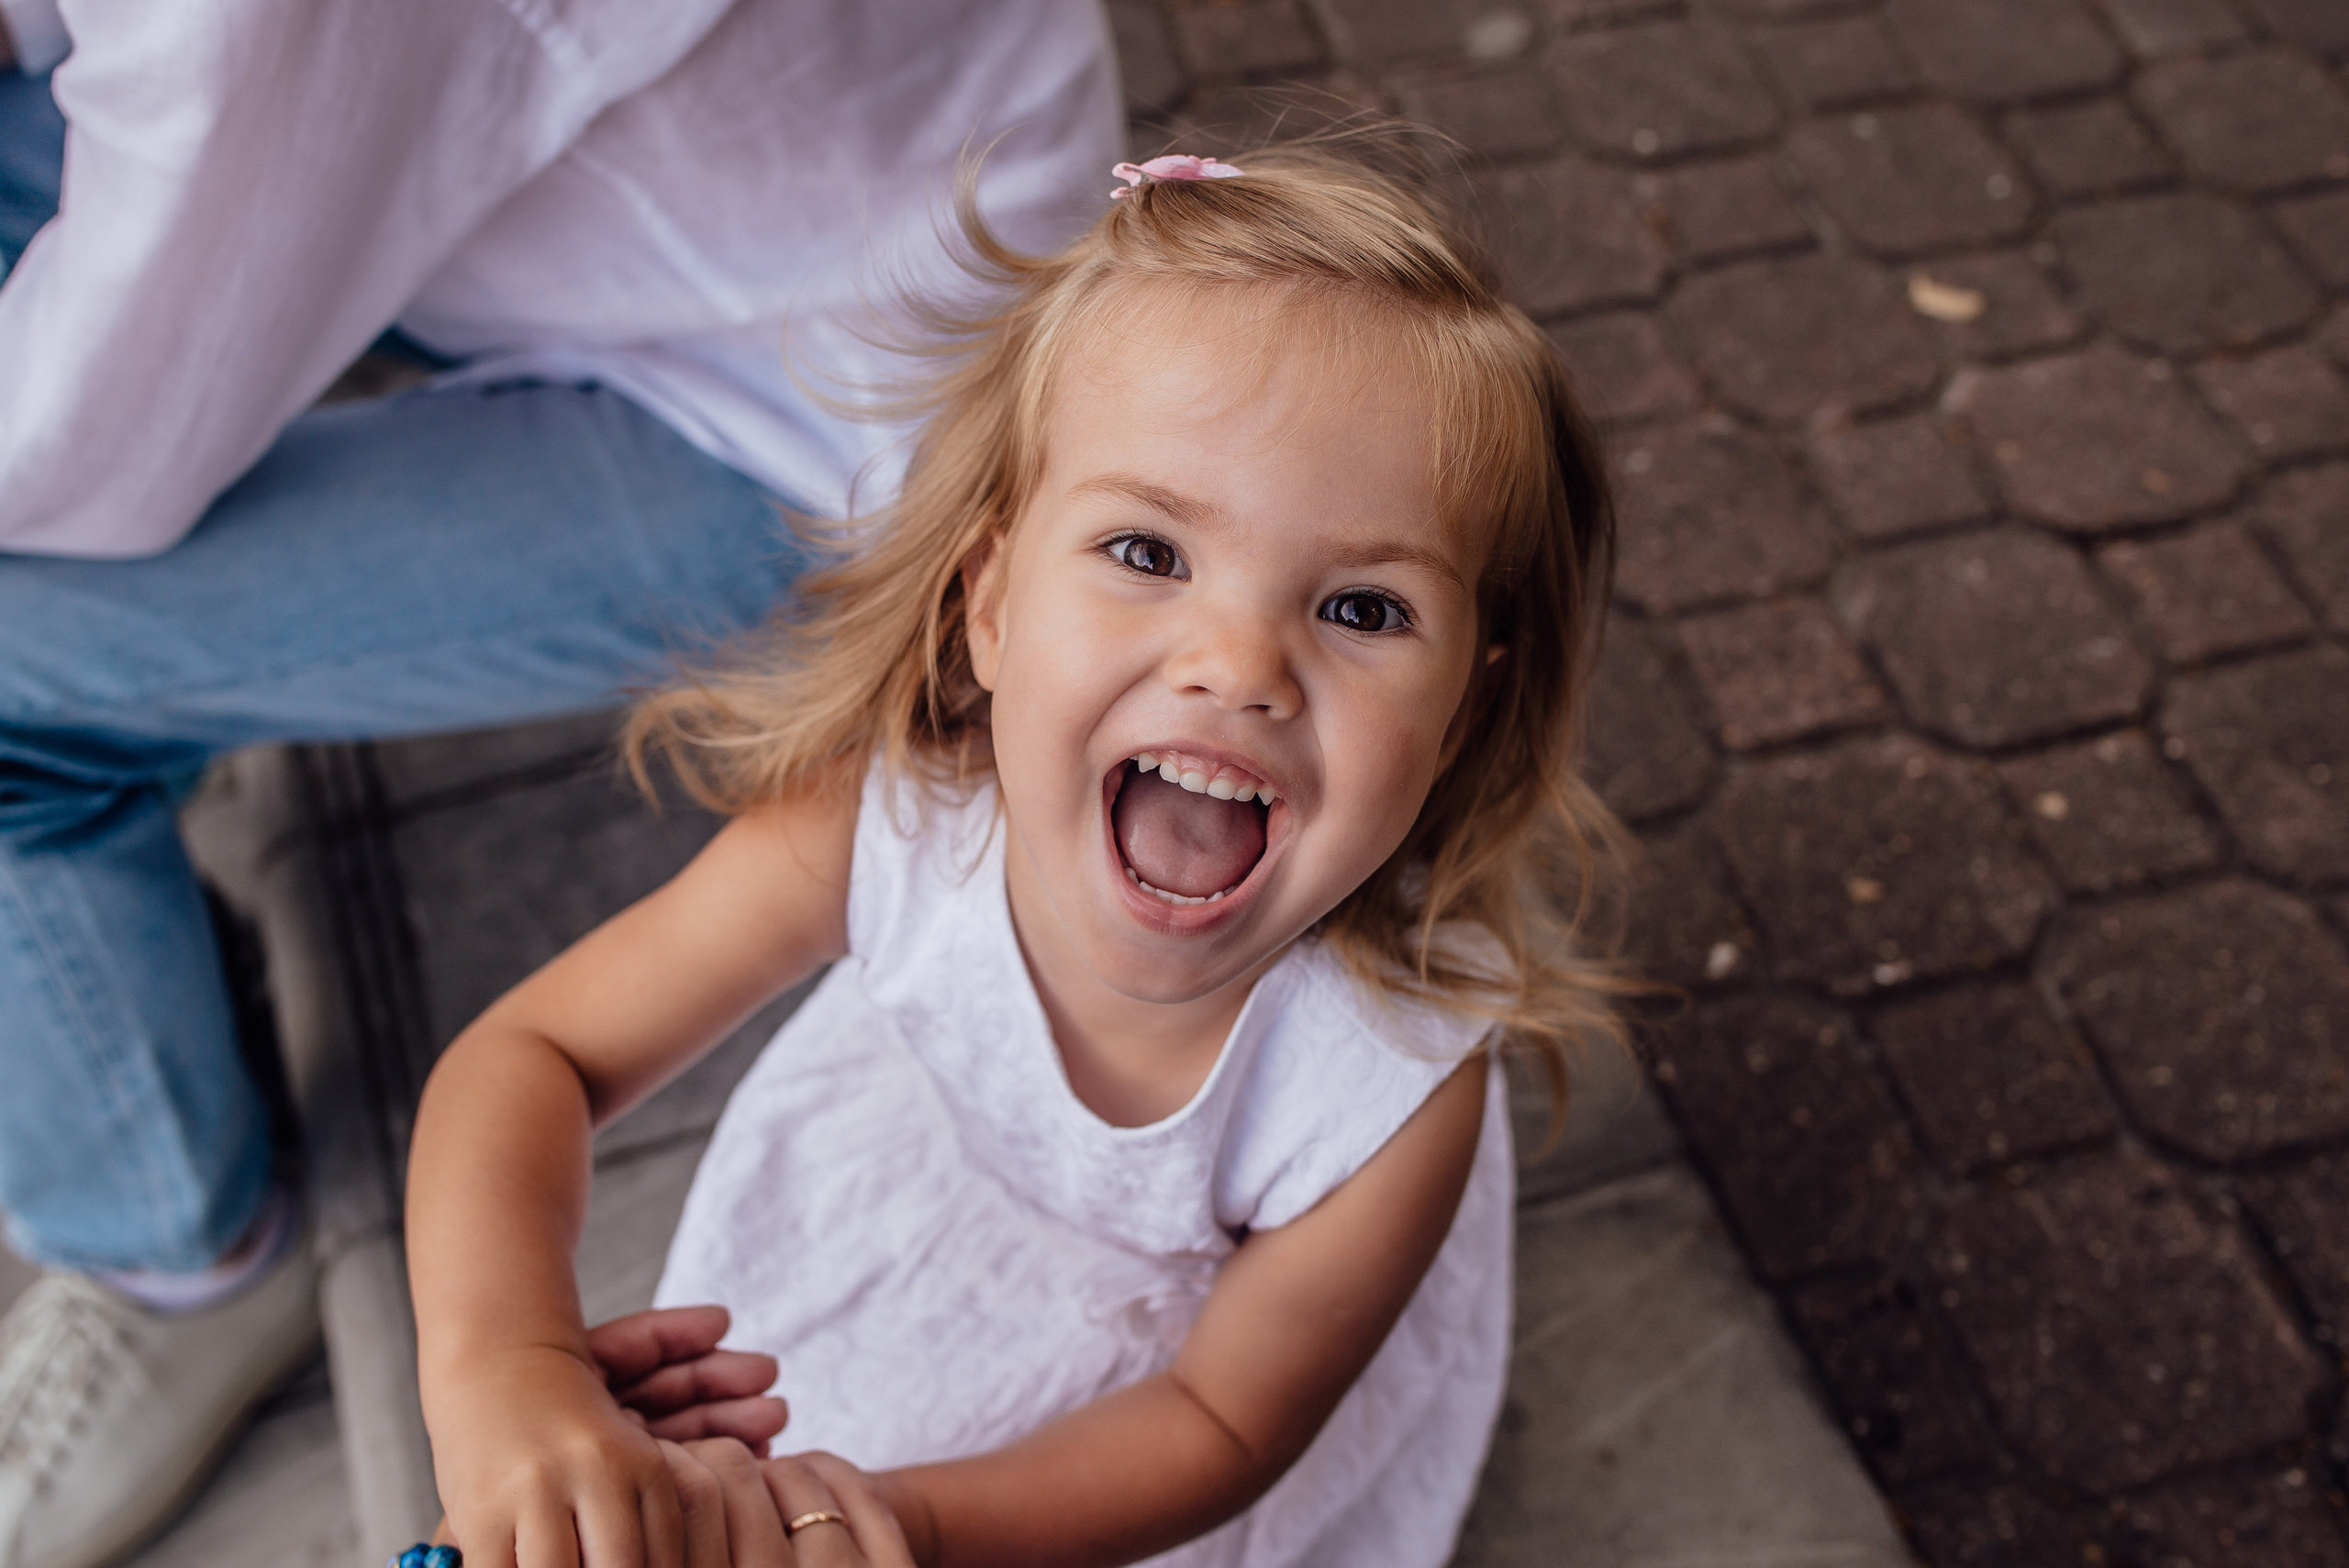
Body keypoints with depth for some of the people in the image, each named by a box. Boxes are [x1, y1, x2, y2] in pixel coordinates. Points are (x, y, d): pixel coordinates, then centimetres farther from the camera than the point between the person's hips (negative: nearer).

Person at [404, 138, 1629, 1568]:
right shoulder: (875, 822, -38)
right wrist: (505, 1357, -47)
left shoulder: (1402, 1099, -41)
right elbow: (532, 1055, -27)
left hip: (1226, 1303, -1)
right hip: (912, 1177, 2)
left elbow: (1223, 1420, -23)